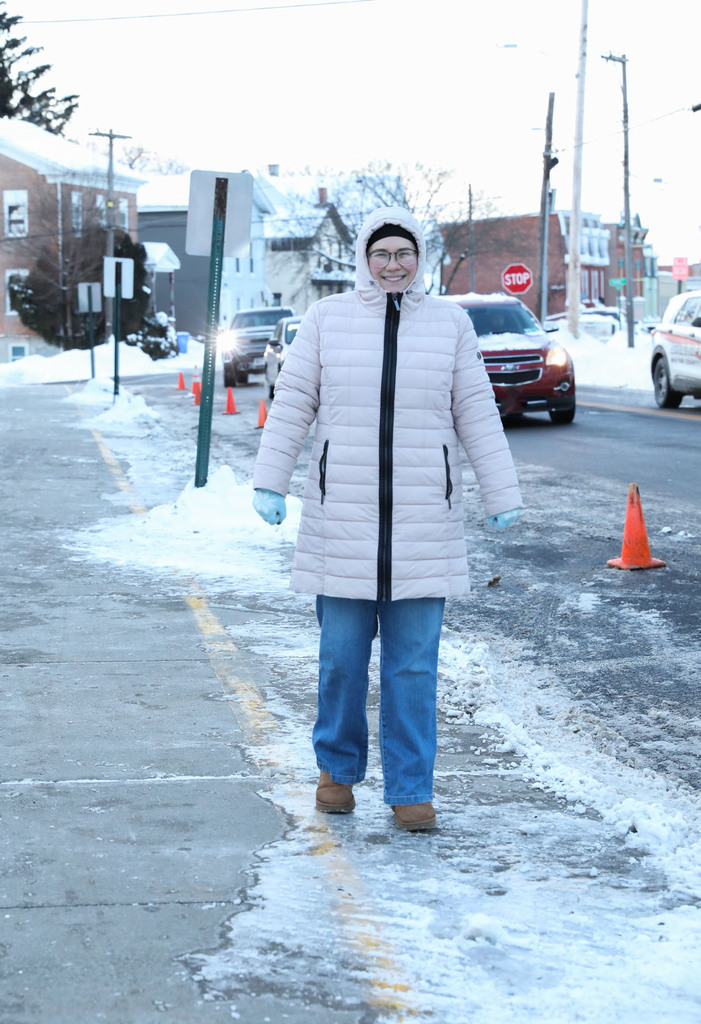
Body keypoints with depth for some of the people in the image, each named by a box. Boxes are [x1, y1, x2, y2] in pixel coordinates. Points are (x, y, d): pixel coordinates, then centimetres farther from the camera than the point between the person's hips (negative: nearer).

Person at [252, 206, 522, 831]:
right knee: (341, 656, 5)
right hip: (342, 517, 0)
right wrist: (270, 482, 1)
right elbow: (292, 404, 6)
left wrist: (503, 496, 6)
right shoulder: (328, 318, 4)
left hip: (424, 519, 0)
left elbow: (477, 414, 8)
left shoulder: (450, 323, 6)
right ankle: (338, 768, 25)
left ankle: (410, 790, 12)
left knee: (414, 664, 2)